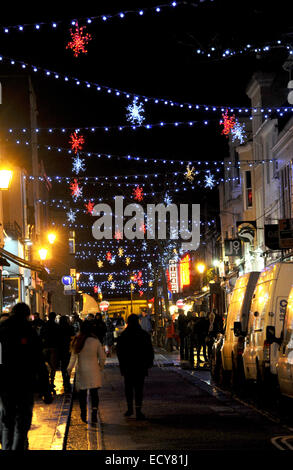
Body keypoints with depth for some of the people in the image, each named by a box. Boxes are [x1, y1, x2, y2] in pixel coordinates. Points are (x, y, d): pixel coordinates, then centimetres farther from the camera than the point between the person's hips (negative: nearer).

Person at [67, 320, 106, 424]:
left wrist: (69, 368, 4)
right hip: (94, 370, -1)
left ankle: (83, 414, 19)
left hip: (81, 370, 1)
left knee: (82, 393, 12)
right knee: (94, 392, 2)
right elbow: (102, 357, -1)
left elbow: (73, 356, -5)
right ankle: (94, 413, -13)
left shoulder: (77, 341, -7)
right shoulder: (96, 341, -7)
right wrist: (101, 367, 15)